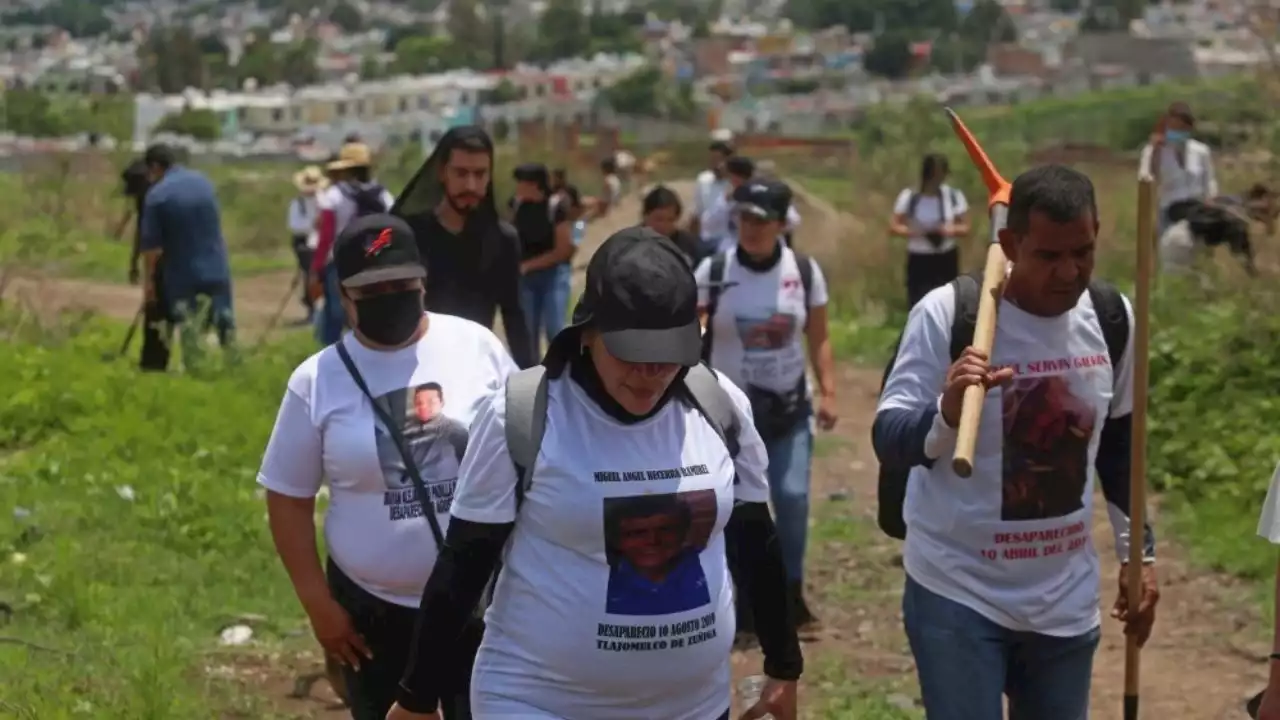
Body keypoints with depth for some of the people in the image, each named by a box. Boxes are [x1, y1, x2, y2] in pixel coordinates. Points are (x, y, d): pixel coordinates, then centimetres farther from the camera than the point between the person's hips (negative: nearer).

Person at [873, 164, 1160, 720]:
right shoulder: (947, 313, -17)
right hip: (958, 592, -5)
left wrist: (1139, 551, 15)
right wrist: (947, 413, -39)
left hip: (1066, 597, 5)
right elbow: (888, 441, -19)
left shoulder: (1112, 317, -1)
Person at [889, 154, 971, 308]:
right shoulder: (909, 196, -7)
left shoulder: (954, 196, -4)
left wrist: (951, 230, -21)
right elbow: (894, 227, -5)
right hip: (919, 260, -2)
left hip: (946, 259, 2)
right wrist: (912, 231, -24)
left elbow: (965, 228, 1)